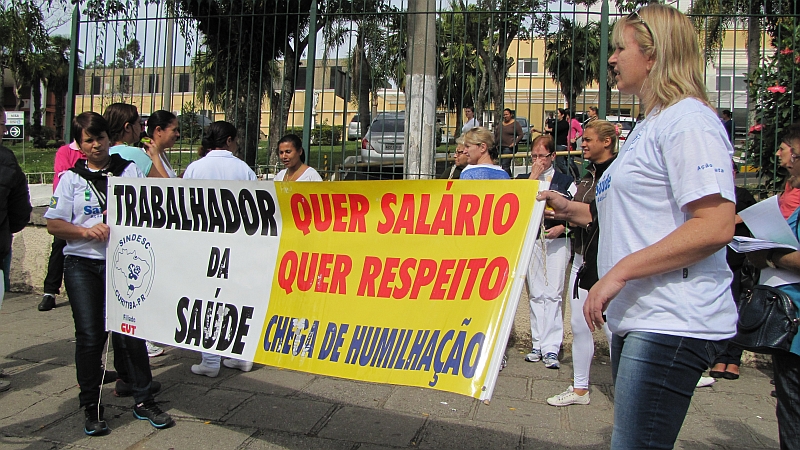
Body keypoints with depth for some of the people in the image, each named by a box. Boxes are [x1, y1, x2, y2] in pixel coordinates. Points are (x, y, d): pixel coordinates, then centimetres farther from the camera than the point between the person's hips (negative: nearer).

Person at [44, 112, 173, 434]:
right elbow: (53, 224, 5)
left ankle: (143, 401, 13)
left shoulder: (130, 172, 10)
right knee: (90, 335, 0)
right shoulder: (71, 178, 10)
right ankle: (91, 407, 15)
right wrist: (86, 230, -11)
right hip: (83, 265, 1)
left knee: (130, 331, 1)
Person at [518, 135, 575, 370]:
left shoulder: (565, 181, 7)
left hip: (557, 242, -2)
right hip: (531, 241, 2)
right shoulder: (524, 179, 12)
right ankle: (537, 344, 12)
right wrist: (533, 176, -7)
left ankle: (551, 347, -3)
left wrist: (562, 227, -11)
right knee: (535, 294, 5)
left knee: (553, 293, -6)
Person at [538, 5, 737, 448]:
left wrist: (618, 272, -22)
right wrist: (572, 210, 18)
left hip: (672, 323, -10)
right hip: (638, 318, 10)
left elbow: (715, 227, -22)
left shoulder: (689, 120, -12)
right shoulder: (650, 125, 20)